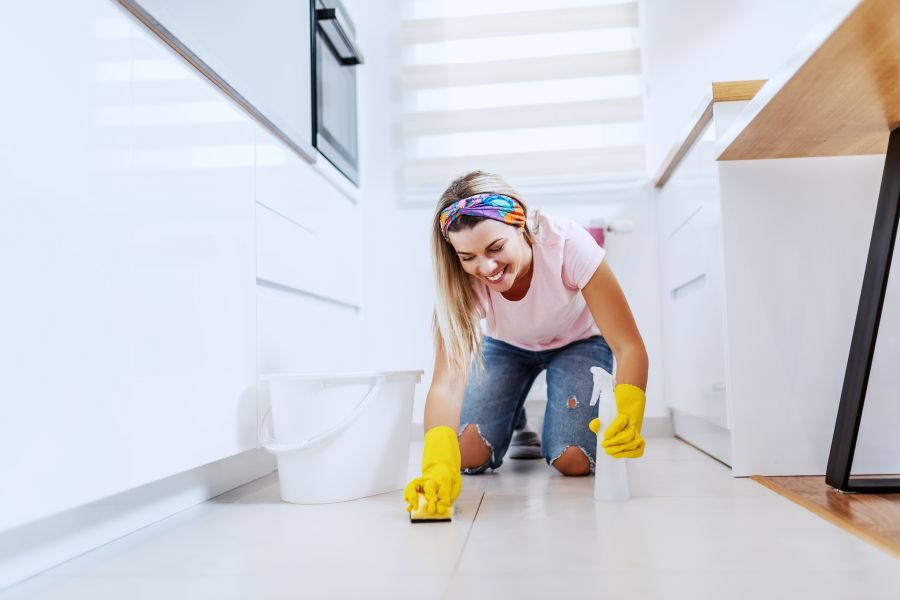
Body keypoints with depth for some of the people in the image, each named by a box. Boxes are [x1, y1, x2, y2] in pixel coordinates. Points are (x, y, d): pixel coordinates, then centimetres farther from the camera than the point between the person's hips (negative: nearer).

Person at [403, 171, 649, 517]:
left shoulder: (567, 244, -37)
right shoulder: (460, 281, -31)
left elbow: (629, 347, -36)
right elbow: (447, 382, -40)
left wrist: (627, 417, -56)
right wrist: (439, 466, -58)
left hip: (577, 343, -1)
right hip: (507, 347, 2)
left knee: (574, 461, -20)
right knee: (469, 456, -14)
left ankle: (548, 429, 15)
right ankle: (515, 424, 19)